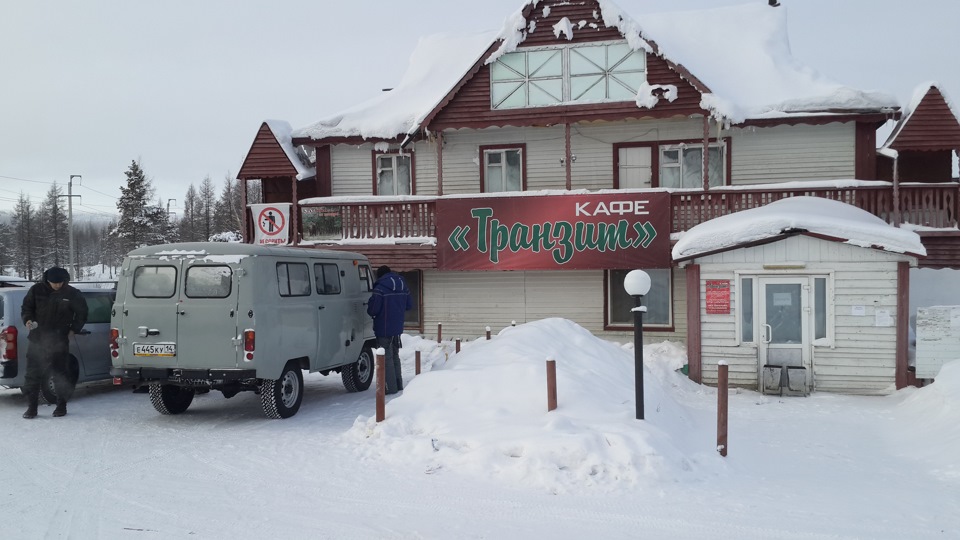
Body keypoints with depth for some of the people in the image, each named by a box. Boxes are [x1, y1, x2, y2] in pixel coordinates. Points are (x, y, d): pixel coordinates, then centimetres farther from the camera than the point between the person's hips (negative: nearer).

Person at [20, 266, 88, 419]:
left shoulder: (72, 294, -1)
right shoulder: (37, 290, 1)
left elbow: (82, 312, 10)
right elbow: (26, 307, 12)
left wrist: (73, 329, 2)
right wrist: (27, 320, -8)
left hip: (59, 341, -2)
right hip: (37, 339, 2)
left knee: (60, 373, 3)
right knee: (32, 373, 0)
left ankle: (61, 406, 15)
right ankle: (31, 407, 8)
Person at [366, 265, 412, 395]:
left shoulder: (380, 288, -16)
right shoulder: (403, 287, 7)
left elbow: (373, 309, -18)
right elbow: (409, 305, 13)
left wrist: (371, 313, 3)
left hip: (384, 329, -7)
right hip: (397, 327, 7)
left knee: (387, 357, 0)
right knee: (395, 356, 20)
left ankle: (391, 387, 0)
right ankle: (398, 384, 26)